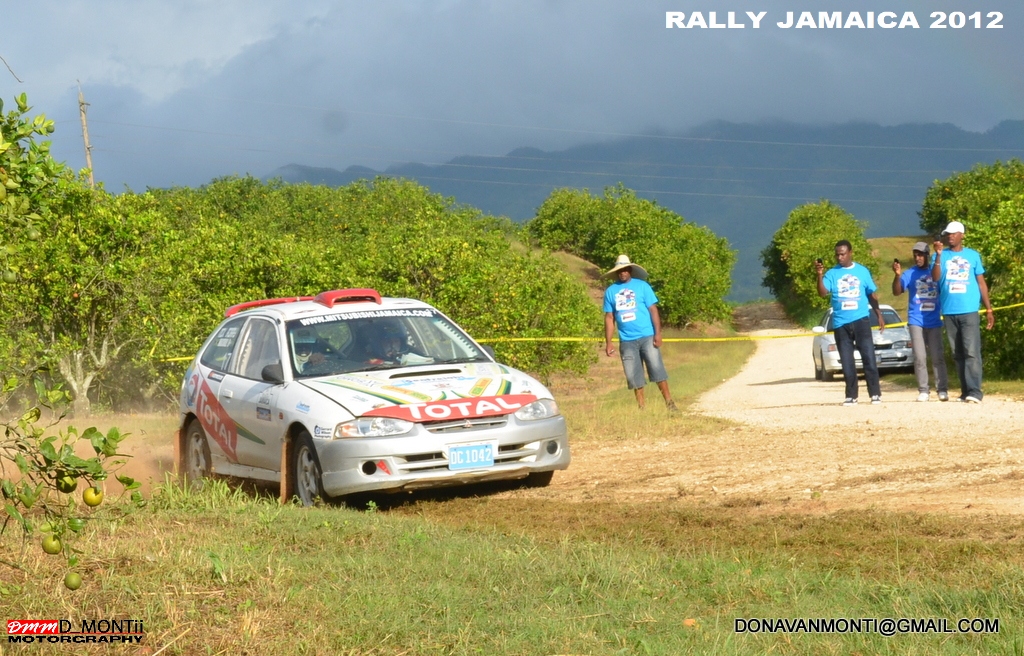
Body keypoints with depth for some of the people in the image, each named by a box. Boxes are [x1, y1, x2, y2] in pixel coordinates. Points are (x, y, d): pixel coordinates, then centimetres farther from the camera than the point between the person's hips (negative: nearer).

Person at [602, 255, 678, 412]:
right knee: (634, 376, 4)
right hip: (626, 341, 2)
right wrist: (608, 342, 3)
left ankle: (669, 402, 0)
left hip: (647, 337, -2)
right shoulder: (610, 291, 6)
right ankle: (642, 407, 12)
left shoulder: (642, 286, 1)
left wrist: (658, 333, -11)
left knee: (657, 369, -6)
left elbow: (653, 310, -2)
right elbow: (609, 318, 8)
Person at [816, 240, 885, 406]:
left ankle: (875, 394, -2)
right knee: (847, 361, 4)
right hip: (840, 323, 1)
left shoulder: (862, 271, 7)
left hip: (861, 320, -1)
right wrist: (820, 275, -24)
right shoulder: (832, 273, 4)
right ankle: (851, 396, 10)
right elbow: (823, 293, -10)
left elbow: (872, 294, 14)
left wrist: (879, 315, 11)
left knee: (868, 357, -5)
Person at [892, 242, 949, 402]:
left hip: (934, 322, 1)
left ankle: (942, 389, 2)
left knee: (937, 357, 1)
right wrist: (898, 275, -26)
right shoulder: (909, 274, 2)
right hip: (916, 322, -1)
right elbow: (897, 292, -13)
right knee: (920, 357, -1)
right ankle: (923, 391, 1)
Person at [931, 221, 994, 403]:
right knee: (957, 354, 6)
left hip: (969, 311, -3)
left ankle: (974, 392, -18)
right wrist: (939, 255, -16)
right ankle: (965, 391, 10)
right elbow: (935, 278, -6)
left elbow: (981, 282, 9)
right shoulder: (941, 256, 9)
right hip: (949, 313, 3)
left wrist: (988, 309, 5)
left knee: (972, 352, -12)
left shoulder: (973, 255, 8)